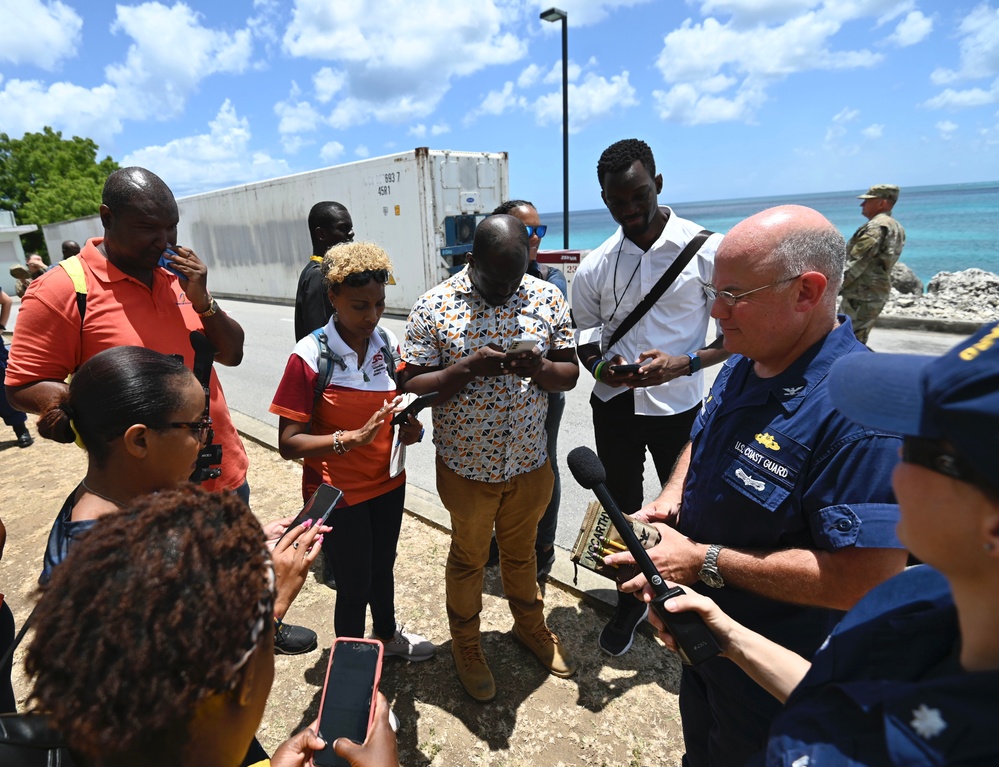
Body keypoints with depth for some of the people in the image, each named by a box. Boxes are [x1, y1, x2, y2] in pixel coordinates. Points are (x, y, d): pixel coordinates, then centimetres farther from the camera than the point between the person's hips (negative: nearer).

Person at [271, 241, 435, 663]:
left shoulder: (388, 345, -4)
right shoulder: (309, 357, -20)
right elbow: (288, 443, -19)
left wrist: (411, 427, -13)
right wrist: (353, 438, -32)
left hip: (388, 482, 5)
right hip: (339, 492, -5)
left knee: (383, 566, 25)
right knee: (354, 585, 13)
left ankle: (388, 634, 53)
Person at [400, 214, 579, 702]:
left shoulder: (547, 297, -5)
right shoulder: (434, 306, -13)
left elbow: (570, 374, -2)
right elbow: (412, 385, -13)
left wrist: (539, 368, -24)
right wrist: (467, 368, -29)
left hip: (530, 461, 3)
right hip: (467, 465, -2)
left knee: (521, 551, 24)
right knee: (469, 557, 19)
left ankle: (530, 624, 52)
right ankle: (465, 642, 45)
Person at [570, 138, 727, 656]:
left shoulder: (707, 249, -9)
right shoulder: (595, 267, 0)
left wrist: (683, 364, -23)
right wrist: (600, 366, -13)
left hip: (679, 405, -3)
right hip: (615, 406, 3)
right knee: (622, 510, 16)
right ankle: (630, 603, 39)